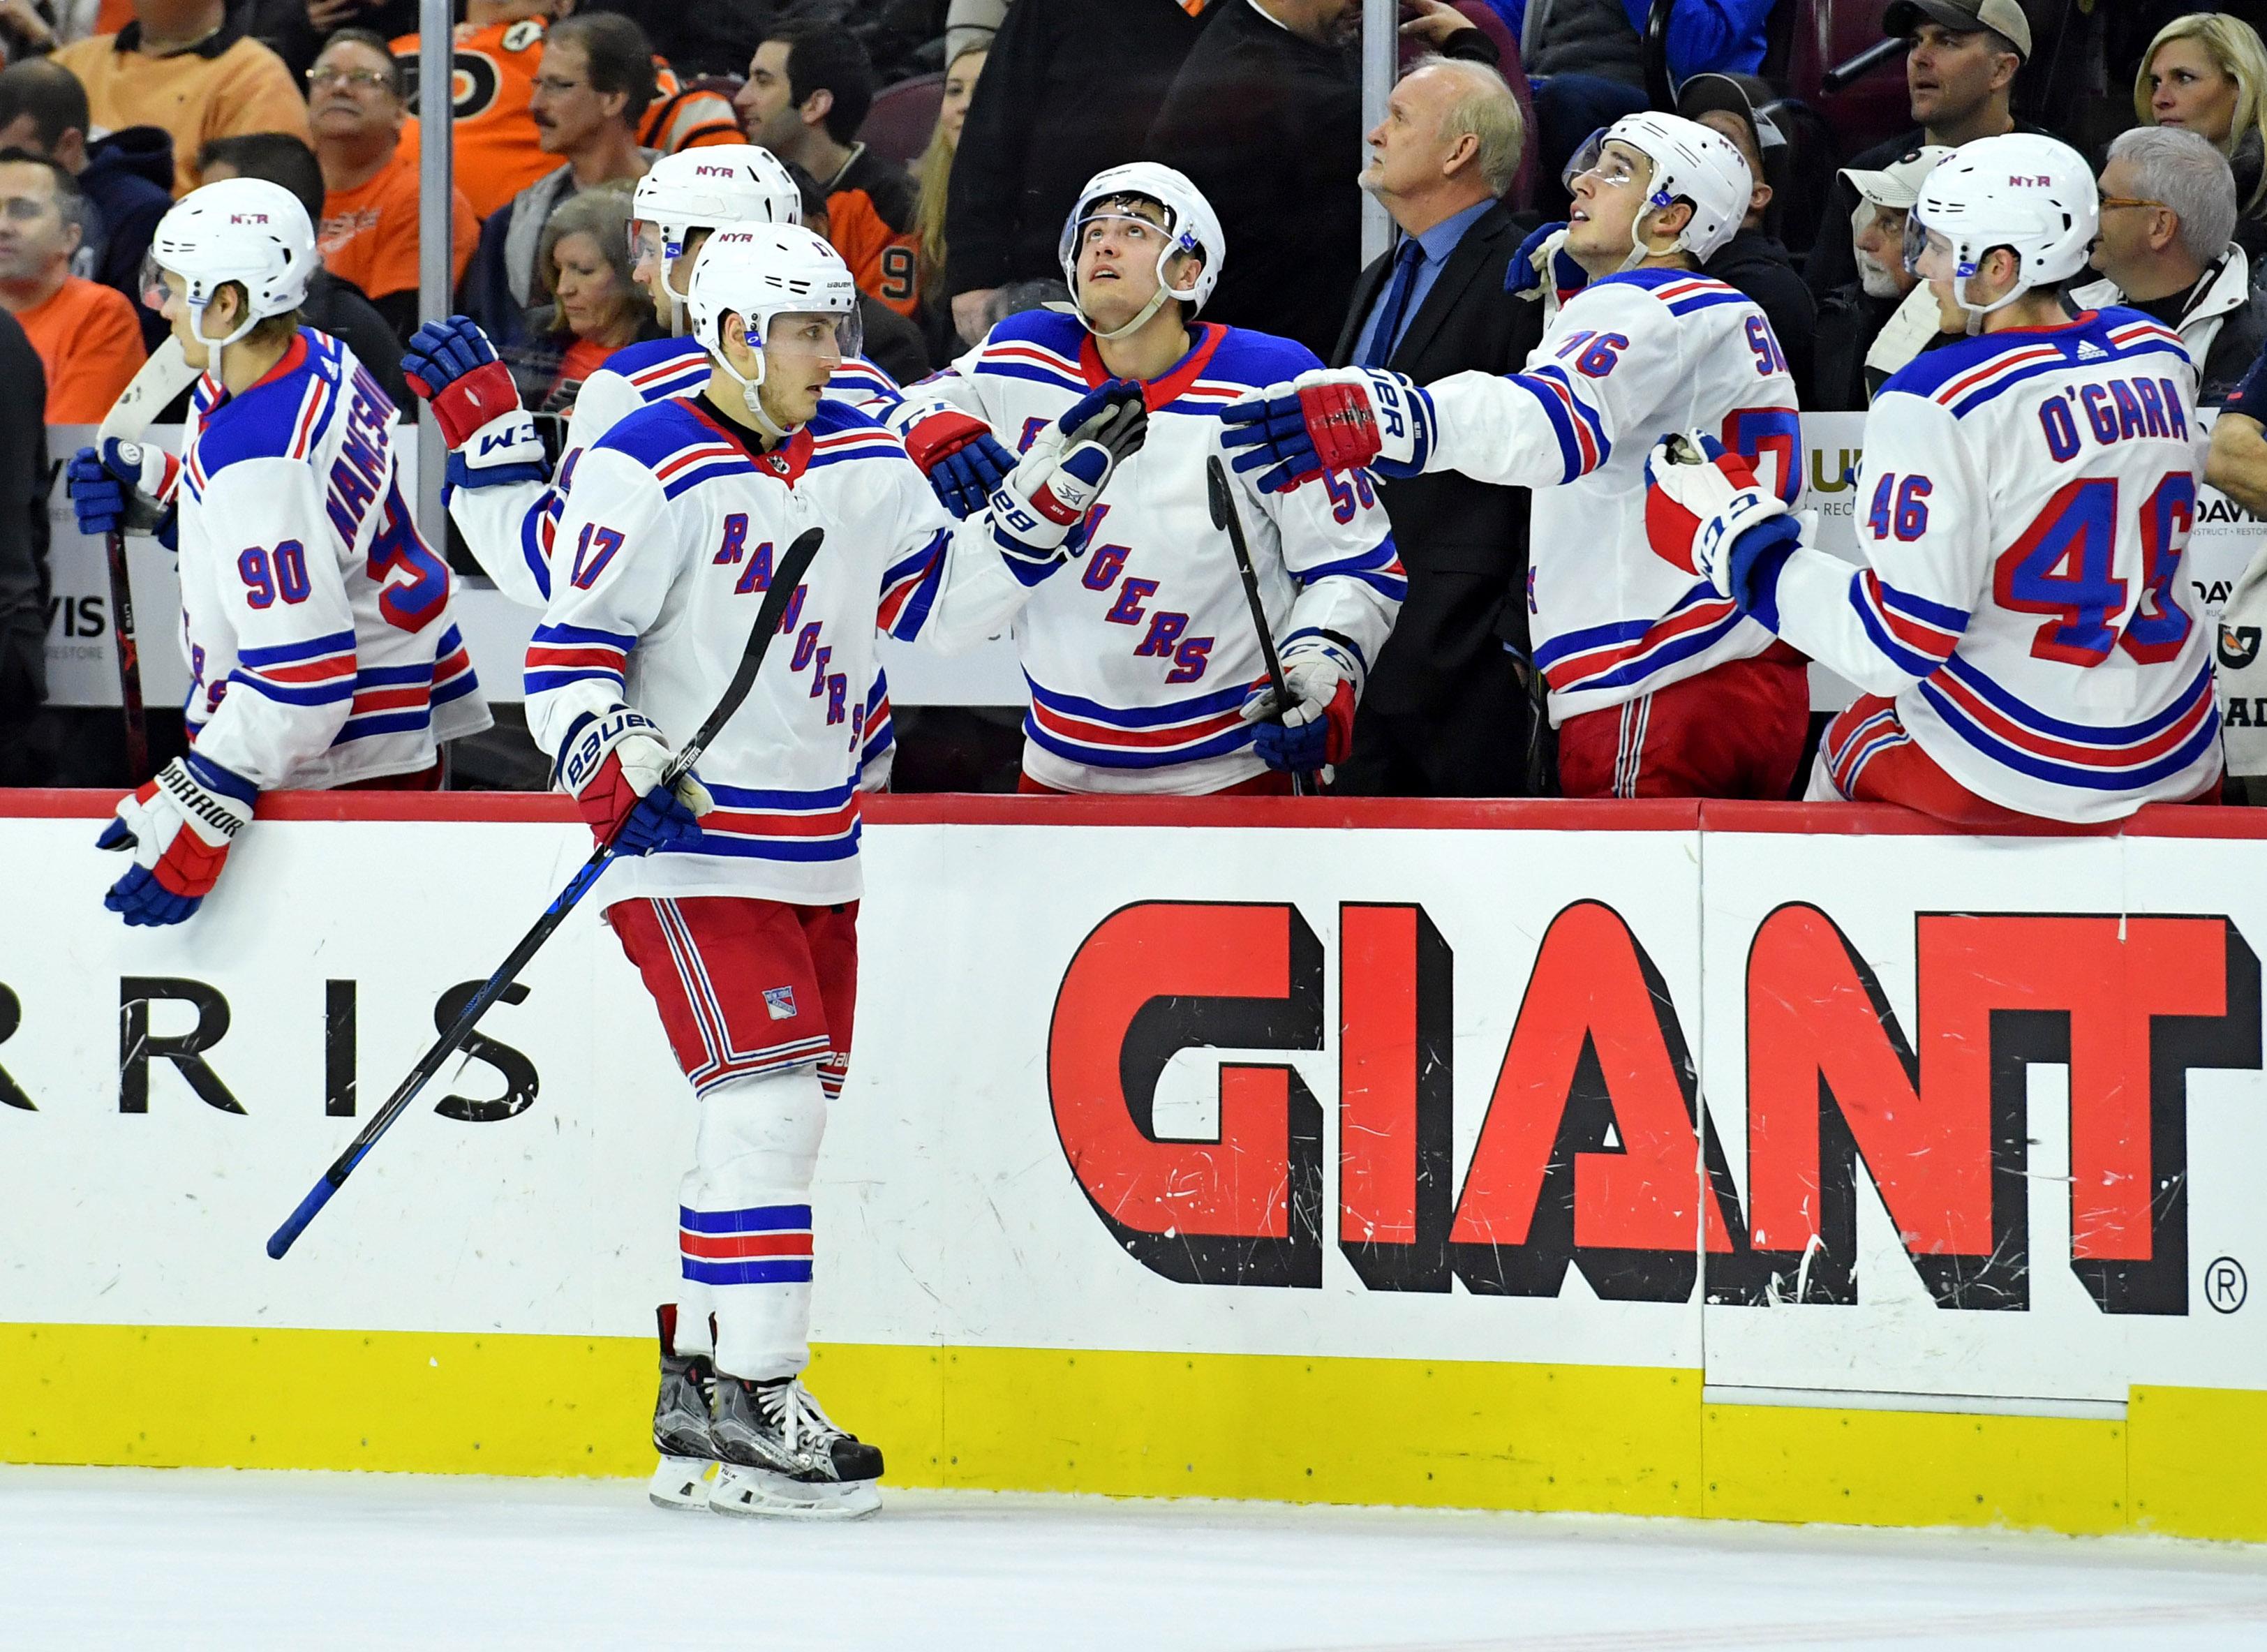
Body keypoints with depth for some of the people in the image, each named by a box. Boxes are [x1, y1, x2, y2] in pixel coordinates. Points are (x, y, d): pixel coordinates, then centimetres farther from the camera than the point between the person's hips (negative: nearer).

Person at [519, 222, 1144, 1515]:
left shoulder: (864, 460, 9)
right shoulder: (648, 473, -13)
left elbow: (947, 594, 13)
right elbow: (572, 647, -13)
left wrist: (1061, 486, 3)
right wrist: (619, 766, -27)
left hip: (816, 851, 8)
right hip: (692, 845, -8)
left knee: (785, 1115, 12)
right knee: (770, 1102, -16)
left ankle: (698, 1394, 22)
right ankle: (749, 1404, -14)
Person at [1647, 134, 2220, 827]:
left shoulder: (1939, 403, -20)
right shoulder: (2161, 358, 0)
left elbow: (1896, 643, -20)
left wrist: (1746, 550, -11)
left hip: (2006, 772, -5)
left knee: (1848, 745, 25)